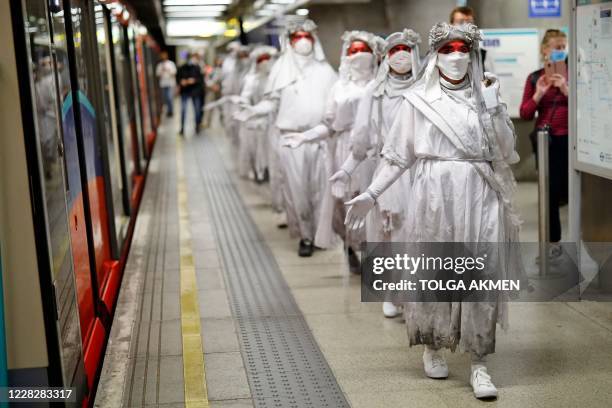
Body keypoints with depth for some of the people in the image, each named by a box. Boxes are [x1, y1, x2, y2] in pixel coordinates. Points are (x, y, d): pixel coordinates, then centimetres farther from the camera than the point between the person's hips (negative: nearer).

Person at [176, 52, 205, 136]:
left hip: (195, 92, 0)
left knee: (197, 109, 9)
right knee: (183, 110, -3)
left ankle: (197, 126, 25)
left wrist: (194, 80, -23)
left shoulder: (197, 68, -5)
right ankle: (182, 127, 4)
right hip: (185, 92, 0)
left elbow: (201, 79, -7)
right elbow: (178, 77, 4)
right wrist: (181, 82, -16)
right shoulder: (182, 68, -3)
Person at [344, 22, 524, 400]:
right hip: (434, 197, -1)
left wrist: (492, 107, -4)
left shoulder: (486, 95, 8)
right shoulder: (418, 100, 4)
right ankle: (432, 346, 28)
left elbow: (505, 151, 5)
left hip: (480, 198, 1)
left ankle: (479, 364, 4)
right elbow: (399, 157, 5)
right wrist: (371, 194, 0)